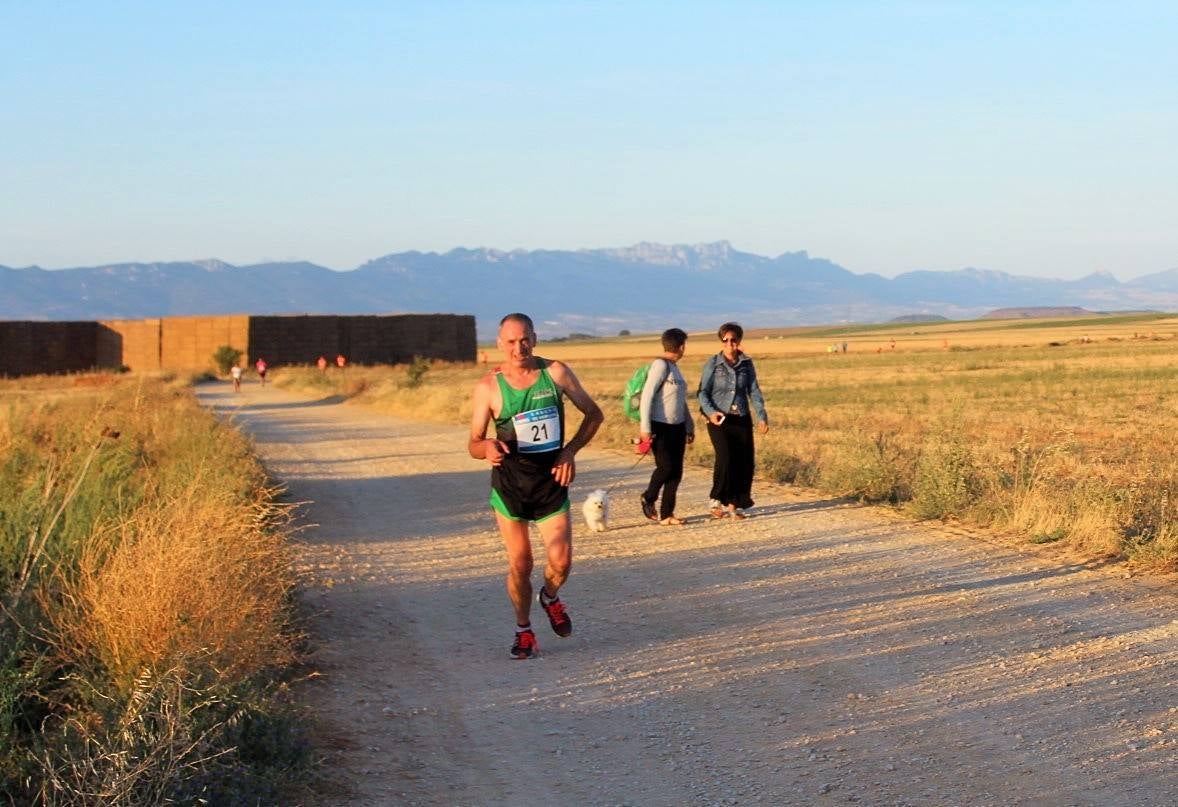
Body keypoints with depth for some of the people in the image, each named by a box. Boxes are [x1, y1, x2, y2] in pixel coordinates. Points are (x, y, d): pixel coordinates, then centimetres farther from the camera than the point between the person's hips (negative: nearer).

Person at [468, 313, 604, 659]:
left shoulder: (556, 373, -5)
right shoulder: (488, 387, -7)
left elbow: (593, 414, 5)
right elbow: (474, 444, -4)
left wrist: (570, 450, -7)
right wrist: (488, 447, -28)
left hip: (551, 478, 1)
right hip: (509, 481, -1)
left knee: (561, 561, -6)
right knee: (519, 563, 3)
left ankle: (550, 598, 29)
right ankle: (524, 632, 22)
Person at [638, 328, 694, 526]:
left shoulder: (674, 367, 16)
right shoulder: (660, 365, -11)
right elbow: (647, 396, -16)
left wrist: (690, 426, 22)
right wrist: (645, 428, -20)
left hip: (677, 427, 8)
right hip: (660, 427, -8)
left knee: (676, 471, 4)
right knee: (665, 466, -11)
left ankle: (666, 514, 9)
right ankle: (648, 498, 14)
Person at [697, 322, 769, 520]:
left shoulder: (746, 364, 7)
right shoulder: (713, 364, -1)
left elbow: (754, 391, 8)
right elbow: (703, 392, -2)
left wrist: (761, 416, -3)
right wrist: (710, 412, -19)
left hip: (742, 419, 3)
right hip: (719, 420, -3)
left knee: (745, 461, -2)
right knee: (725, 458, -19)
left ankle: (735, 504, 11)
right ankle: (716, 500, -2)